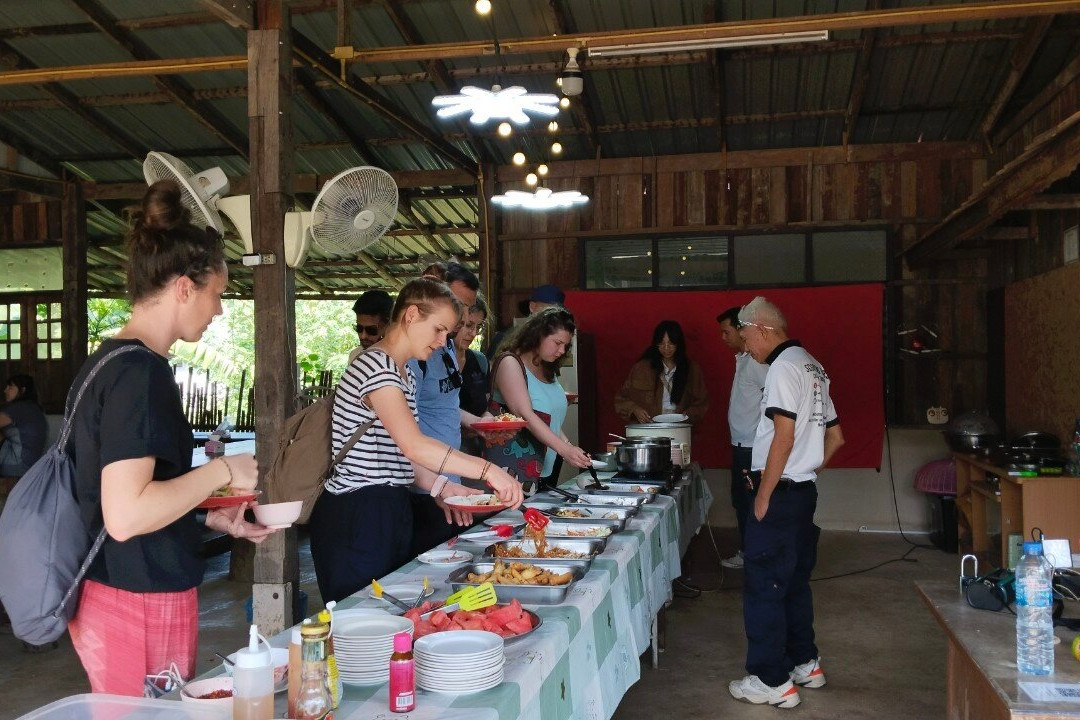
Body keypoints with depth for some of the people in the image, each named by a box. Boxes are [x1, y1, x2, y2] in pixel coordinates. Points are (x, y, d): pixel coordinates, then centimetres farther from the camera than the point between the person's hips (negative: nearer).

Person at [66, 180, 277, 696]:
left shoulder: (107, 360, 10)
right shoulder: (141, 371, -20)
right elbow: (126, 516, -27)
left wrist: (214, 518, 15)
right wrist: (222, 470, -15)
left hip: (104, 596, 9)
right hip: (142, 603, -9)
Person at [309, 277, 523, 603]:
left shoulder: (404, 374, 15)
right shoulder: (375, 366, -17)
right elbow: (414, 446, -29)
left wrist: (441, 488, 1)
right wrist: (487, 470, -29)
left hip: (390, 509, 10)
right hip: (356, 516, -10)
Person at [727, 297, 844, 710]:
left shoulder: (783, 366, -14)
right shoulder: (812, 366, 15)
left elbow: (784, 437, -21)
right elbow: (835, 437, 20)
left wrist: (764, 495, -16)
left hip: (780, 493, -10)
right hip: (804, 491, 10)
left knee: (763, 586, -2)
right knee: (795, 581, 19)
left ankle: (772, 681, 4)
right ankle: (805, 664, 29)